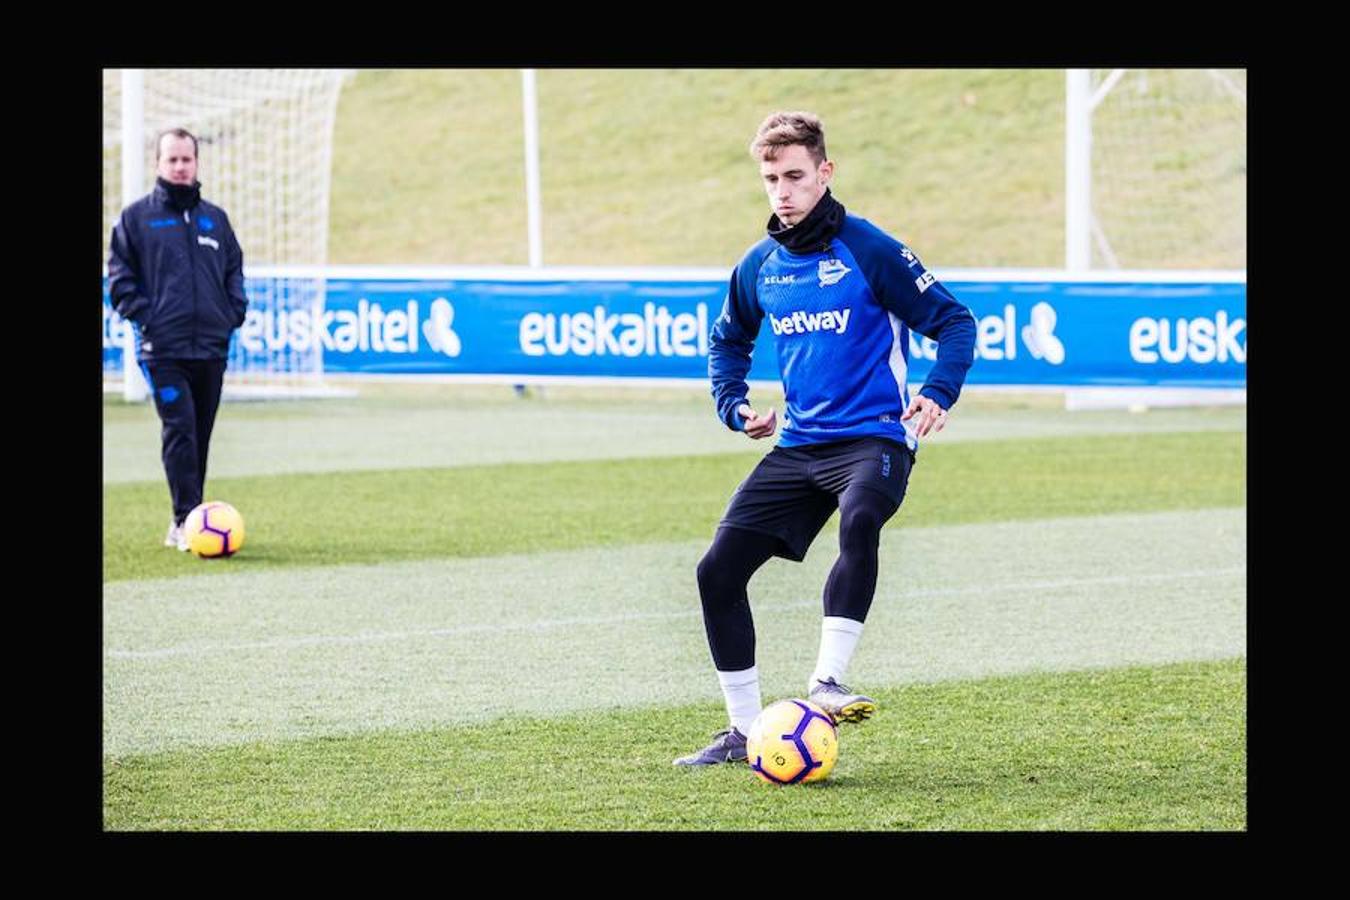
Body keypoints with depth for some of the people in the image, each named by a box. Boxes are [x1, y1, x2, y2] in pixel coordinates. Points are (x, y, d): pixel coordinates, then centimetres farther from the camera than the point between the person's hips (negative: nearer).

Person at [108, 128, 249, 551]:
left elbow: (234, 270, 22)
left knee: (200, 435, 8)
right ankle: (186, 520, -17)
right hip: (164, 347, -4)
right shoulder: (136, 217, 3)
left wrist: (235, 313, 8)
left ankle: (184, 525, 15)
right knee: (179, 429, -15)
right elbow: (120, 275, 3)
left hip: (211, 346, 4)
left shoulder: (215, 218, 14)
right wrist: (143, 317, -8)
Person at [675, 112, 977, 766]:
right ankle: (744, 729, 9)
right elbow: (726, 341, 27)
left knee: (858, 522, -38)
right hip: (799, 443, 6)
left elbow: (953, 322, -5)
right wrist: (735, 406, 10)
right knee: (717, 571, -2)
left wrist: (938, 394, -21)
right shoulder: (760, 267, 8)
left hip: (873, 436, -6)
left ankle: (828, 681, -36)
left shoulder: (868, 250, -8)